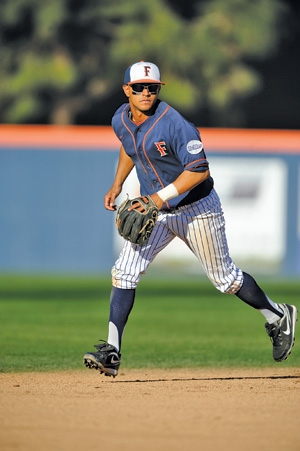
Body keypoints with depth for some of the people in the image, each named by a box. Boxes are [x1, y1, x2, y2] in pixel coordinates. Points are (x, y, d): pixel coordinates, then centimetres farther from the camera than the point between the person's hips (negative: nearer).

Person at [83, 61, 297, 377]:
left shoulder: (173, 124, -27)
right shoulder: (120, 120, -4)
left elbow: (199, 170, -29)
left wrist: (161, 197, -35)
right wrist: (117, 185, 13)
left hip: (197, 209, -6)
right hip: (154, 210, 6)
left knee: (225, 278, 8)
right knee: (124, 272, -11)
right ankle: (111, 352, -12)